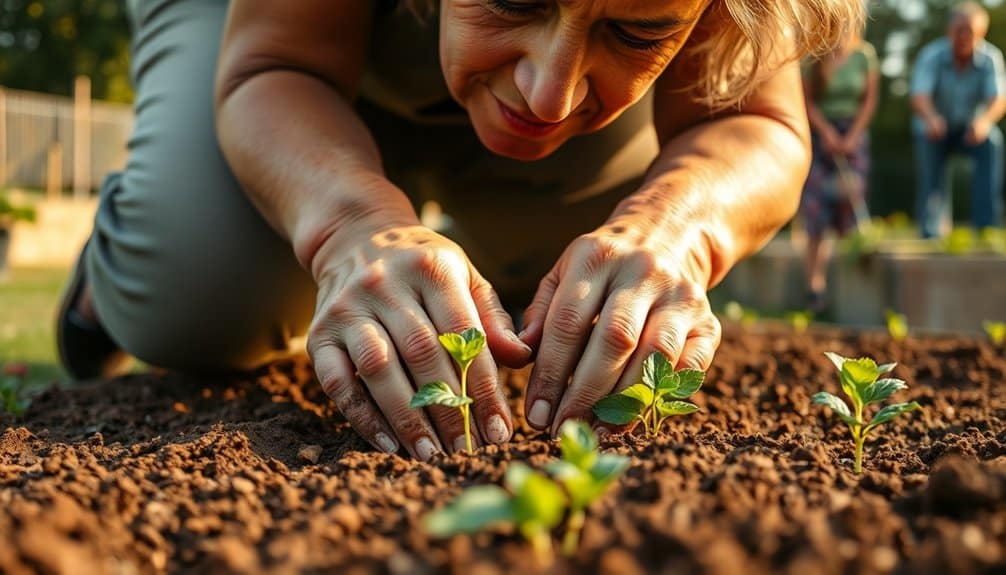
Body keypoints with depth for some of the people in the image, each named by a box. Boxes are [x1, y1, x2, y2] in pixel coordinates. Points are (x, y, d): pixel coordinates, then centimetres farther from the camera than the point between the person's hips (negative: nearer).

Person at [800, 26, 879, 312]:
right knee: (816, 213, -7)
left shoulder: (865, 54, 1)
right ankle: (815, 288, -5)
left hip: (853, 133, 2)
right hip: (819, 132, -1)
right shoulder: (816, 57, -4)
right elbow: (807, 100, -3)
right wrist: (826, 132, -11)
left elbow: (870, 100, 1)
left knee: (850, 207, -2)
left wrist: (852, 137, -6)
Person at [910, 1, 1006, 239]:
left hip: (971, 129, 0)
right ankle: (932, 233, -30)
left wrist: (985, 120, -48)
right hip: (936, 127, 0)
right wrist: (931, 118, -54)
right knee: (928, 140, -30)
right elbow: (919, 95, -30)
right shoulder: (931, 55, -17)